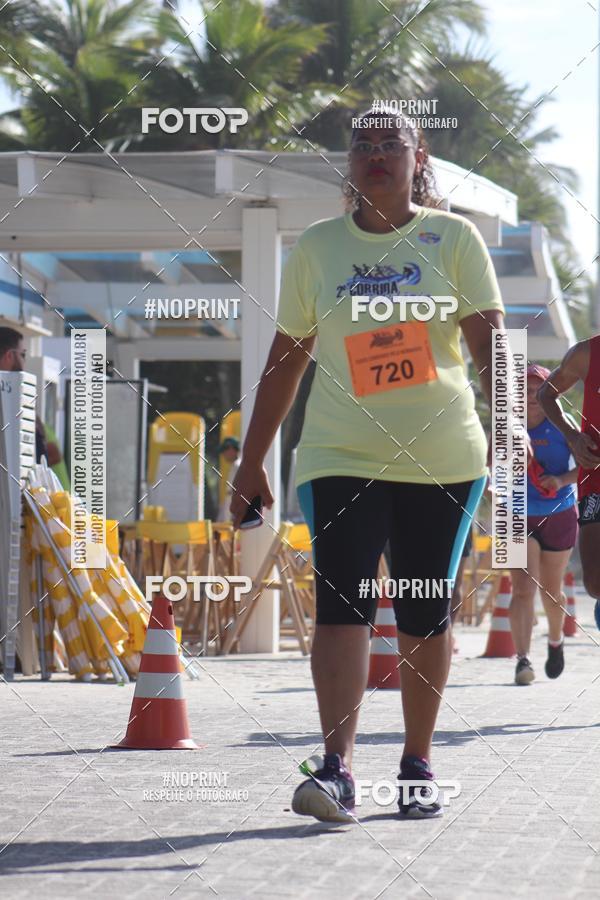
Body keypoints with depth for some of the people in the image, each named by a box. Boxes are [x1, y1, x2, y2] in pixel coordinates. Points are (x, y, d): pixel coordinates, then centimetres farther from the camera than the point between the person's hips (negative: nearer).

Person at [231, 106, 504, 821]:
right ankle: (336, 767, -21)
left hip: (442, 457, 0)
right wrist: (251, 461, 12)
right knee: (341, 601, -15)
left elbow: (487, 339, -2)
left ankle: (417, 765, 18)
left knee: (425, 614, 6)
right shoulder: (316, 246, 9)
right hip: (342, 457, 0)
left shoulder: (453, 238, 5)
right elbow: (286, 358, 13)